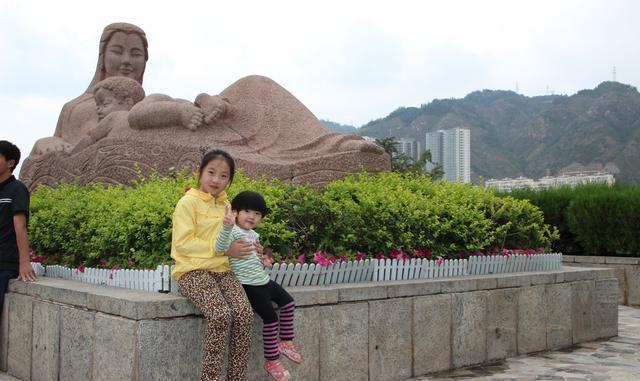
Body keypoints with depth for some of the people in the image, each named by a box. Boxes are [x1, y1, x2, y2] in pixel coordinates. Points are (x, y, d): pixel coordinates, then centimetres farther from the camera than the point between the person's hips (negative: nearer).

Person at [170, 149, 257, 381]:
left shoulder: (226, 205, 15)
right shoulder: (188, 202, -5)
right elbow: (183, 243, -14)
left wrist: (244, 247, 9)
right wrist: (224, 249, -16)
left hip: (222, 270, 6)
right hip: (193, 271, -6)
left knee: (245, 314, -19)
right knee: (221, 314, -30)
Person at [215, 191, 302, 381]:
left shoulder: (253, 234, 13)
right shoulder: (233, 231, -16)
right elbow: (220, 247, -38)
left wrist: (262, 261, 7)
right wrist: (227, 225, -54)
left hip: (264, 280, 10)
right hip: (250, 285, -10)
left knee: (288, 302, 16)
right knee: (271, 317, -12)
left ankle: (285, 342, 29)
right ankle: (271, 361, 1)